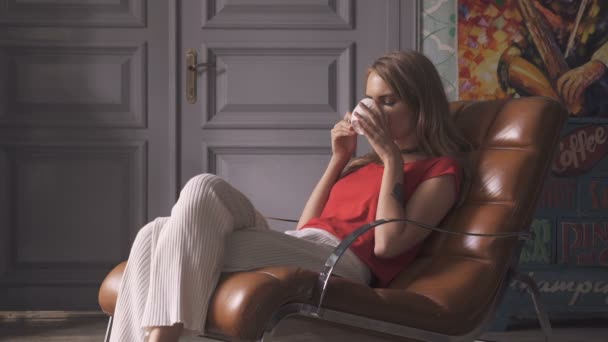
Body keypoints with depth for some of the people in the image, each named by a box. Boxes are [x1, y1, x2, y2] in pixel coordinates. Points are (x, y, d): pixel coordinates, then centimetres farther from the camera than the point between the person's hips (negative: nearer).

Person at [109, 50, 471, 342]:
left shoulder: (441, 170, 8)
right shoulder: (368, 160, 32)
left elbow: (387, 243, -9)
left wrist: (393, 159, -3)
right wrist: (339, 159, 19)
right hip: (294, 250, 8)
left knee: (205, 189, -25)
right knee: (157, 233, -12)